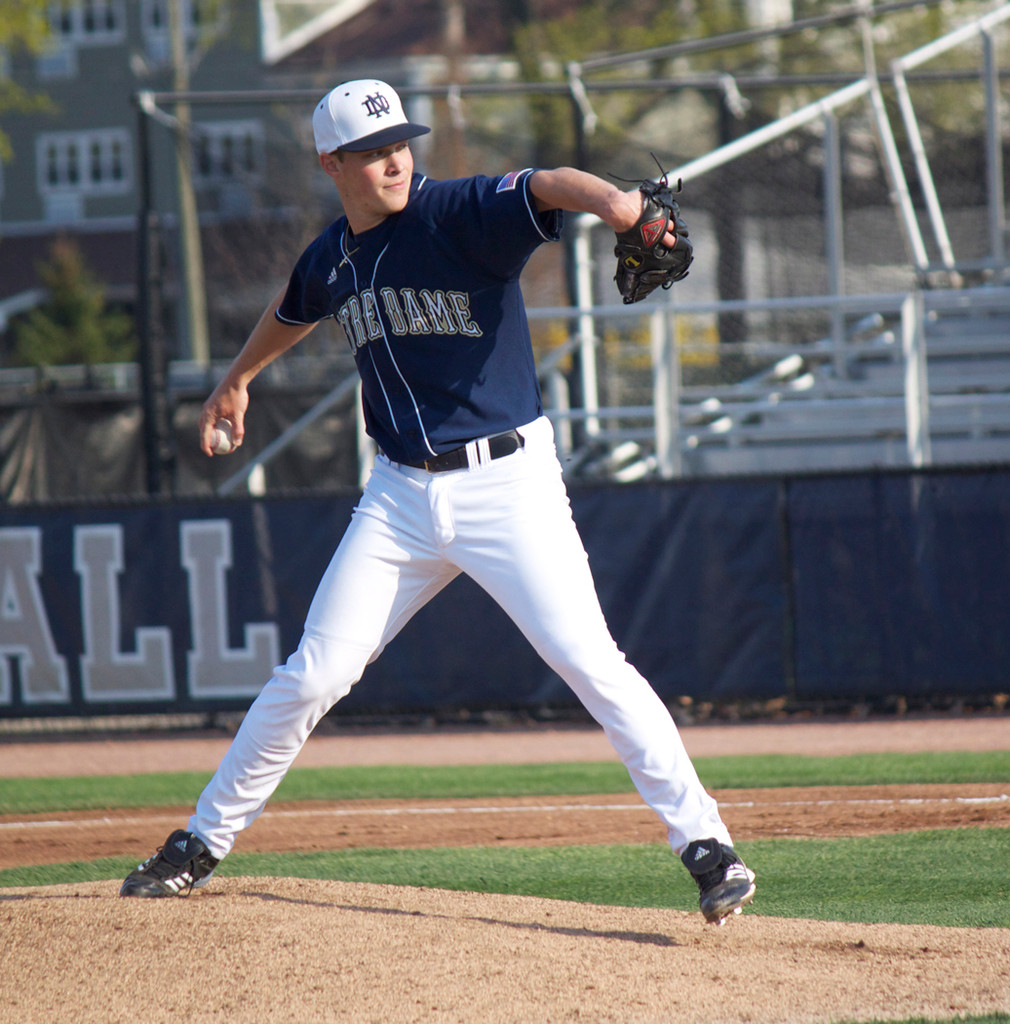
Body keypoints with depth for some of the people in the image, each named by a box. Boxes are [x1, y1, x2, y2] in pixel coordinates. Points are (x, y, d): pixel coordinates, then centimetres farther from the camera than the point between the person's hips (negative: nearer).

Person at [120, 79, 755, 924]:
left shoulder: (460, 215, -13)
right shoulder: (331, 260, 5)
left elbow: (547, 187, -34)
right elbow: (293, 310, 30)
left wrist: (612, 201, -56)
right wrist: (238, 379, 48)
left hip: (508, 482, -5)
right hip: (402, 495, 5)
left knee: (591, 664, -15)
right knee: (313, 675, 6)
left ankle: (705, 844, -11)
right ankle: (202, 845, 19)